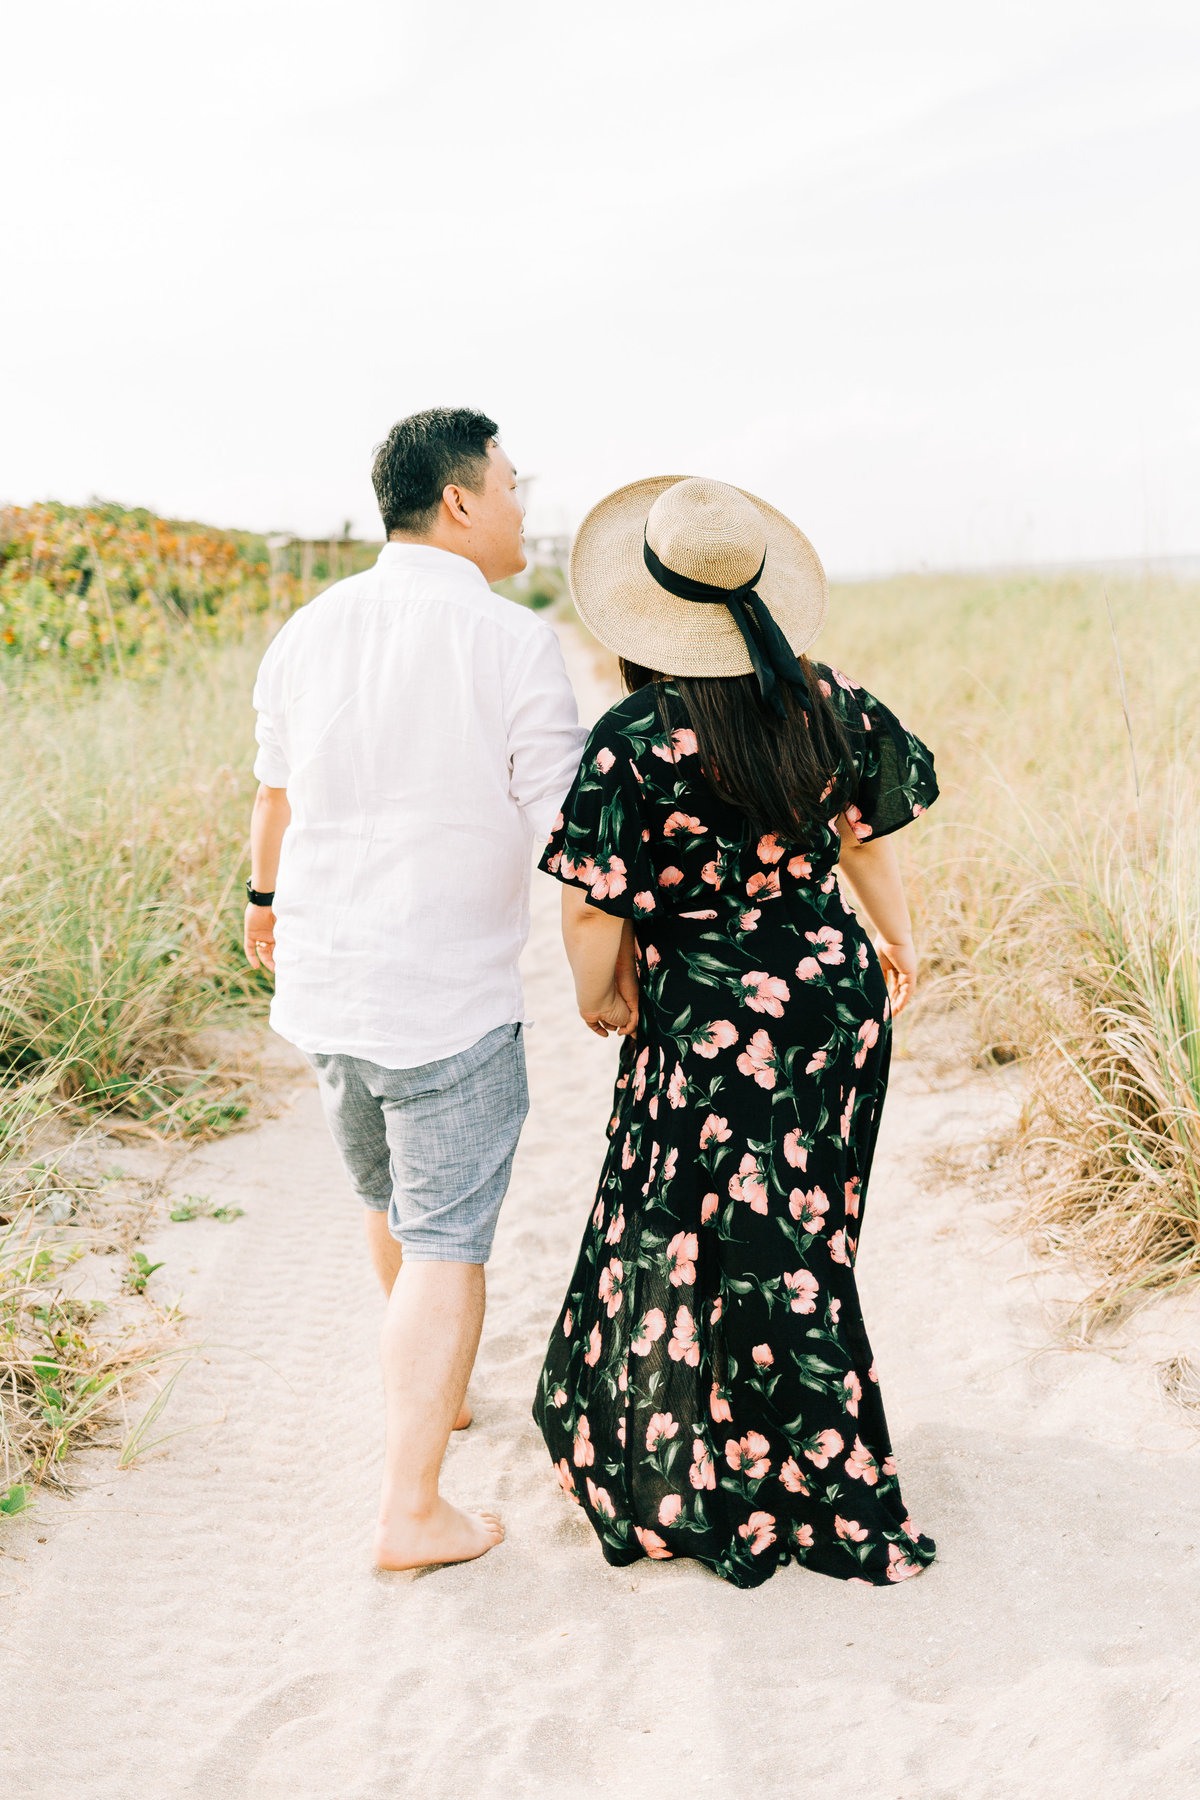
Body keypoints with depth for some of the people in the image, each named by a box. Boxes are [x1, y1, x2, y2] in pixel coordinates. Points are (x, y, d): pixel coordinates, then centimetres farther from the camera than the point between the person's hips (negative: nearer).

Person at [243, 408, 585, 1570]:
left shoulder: (312, 630, 2)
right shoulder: (514, 645, -15)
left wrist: (265, 899, 35)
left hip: (320, 986, 6)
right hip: (451, 1001, -6)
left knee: (388, 1201, 26)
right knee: (445, 1245, 5)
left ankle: (433, 1392, 49)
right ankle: (410, 1510, 9)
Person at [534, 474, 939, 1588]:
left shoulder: (636, 741, -19)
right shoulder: (829, 705, -3)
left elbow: (593, 910, -18)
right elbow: (869, 841, 9)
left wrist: (598, 996, 2)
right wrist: (895, 939, 27)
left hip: (711, 1026, -5)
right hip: (836, 996, 6)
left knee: (707, 1255, 12)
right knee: (799, 1240, 21)